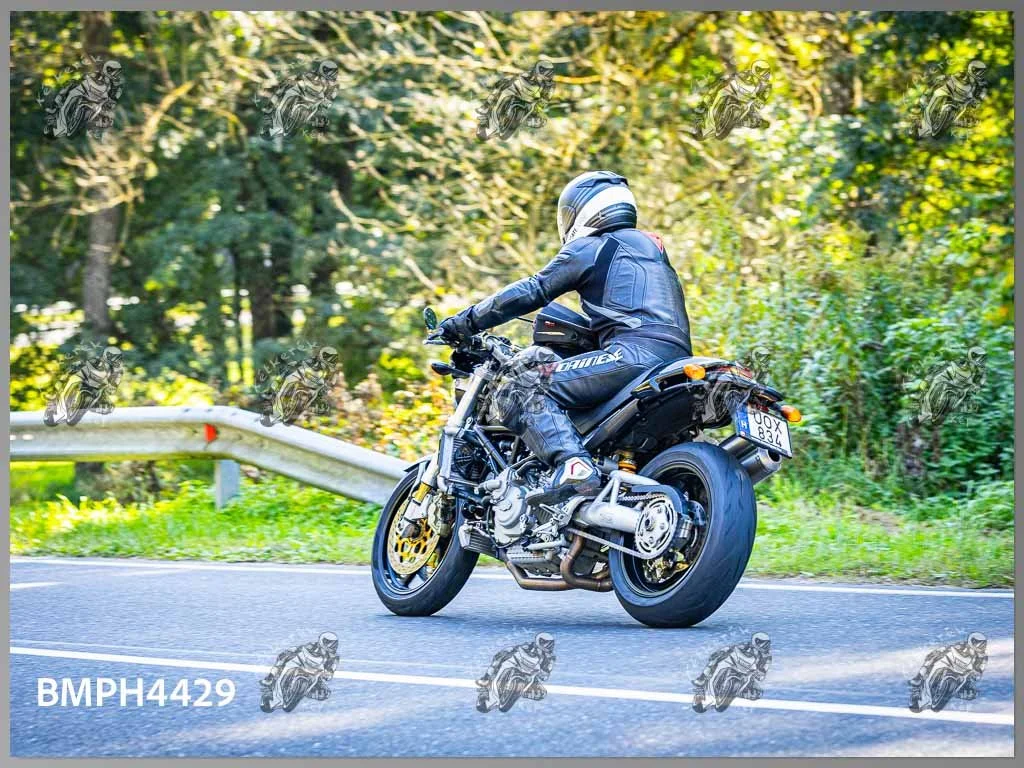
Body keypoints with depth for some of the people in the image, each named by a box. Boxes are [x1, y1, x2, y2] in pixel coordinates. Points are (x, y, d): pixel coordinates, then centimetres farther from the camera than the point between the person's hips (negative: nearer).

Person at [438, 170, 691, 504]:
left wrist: (463, 323, 9)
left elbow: (531, 292, 4)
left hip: (635, 352, -9)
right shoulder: (650, 245, 31)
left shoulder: (588, 249, 7)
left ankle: (572, 466, -37)